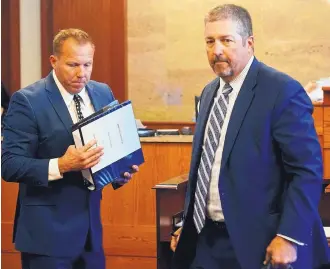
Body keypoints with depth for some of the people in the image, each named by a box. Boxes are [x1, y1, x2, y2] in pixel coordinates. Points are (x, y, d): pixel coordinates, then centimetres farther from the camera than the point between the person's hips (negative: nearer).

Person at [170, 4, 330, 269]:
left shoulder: (282, 91, -13)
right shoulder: (210, 93, 11)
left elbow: (308, 170, -16)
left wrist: (290, 237, -21)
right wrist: (187, 225, 16)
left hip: (256, 242, -7)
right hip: (206, 238, 7)